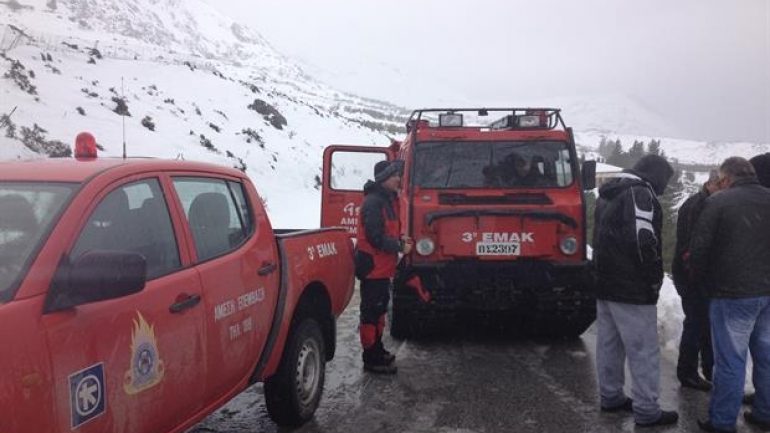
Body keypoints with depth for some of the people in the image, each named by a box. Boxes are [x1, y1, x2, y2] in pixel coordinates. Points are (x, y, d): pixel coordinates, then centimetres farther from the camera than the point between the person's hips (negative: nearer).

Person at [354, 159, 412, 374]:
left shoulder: (389, 200, 13)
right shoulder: (373, 202, -19)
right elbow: (376, 238, -23)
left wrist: (400, 240, 5)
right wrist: (400, 247, -15)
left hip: (382, 267, 10)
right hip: (372, 266, -10)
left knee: (379, 309, 19)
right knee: (371, 312, -3)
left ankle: (377, 350, 32)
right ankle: (371, 359, 4)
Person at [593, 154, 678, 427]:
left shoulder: (608, 195, 16)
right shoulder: (640, 193, -15)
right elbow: (643, 240, -24)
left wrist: (606, 271, 16)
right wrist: (655, 278, -12)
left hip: (605, 283, 9)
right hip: (632, 289, -9)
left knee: (609, 344, 15)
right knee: (644, 351, -1)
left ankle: (611, 397, 25)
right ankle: (647, 411, 5)